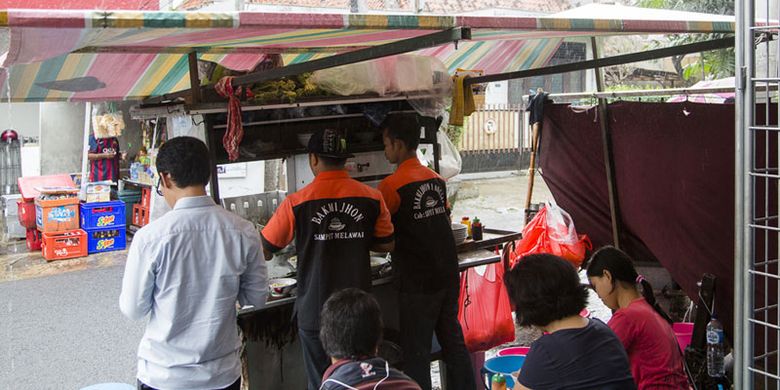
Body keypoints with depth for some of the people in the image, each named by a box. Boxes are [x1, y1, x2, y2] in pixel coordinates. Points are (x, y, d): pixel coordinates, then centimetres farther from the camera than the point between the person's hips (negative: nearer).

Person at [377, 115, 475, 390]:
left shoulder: (392, 185, -15)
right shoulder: (437, 180, 6)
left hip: (417, 283, -7)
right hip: (448, 274, 7)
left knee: (416, 352, 3)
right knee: (453, 340, 17)